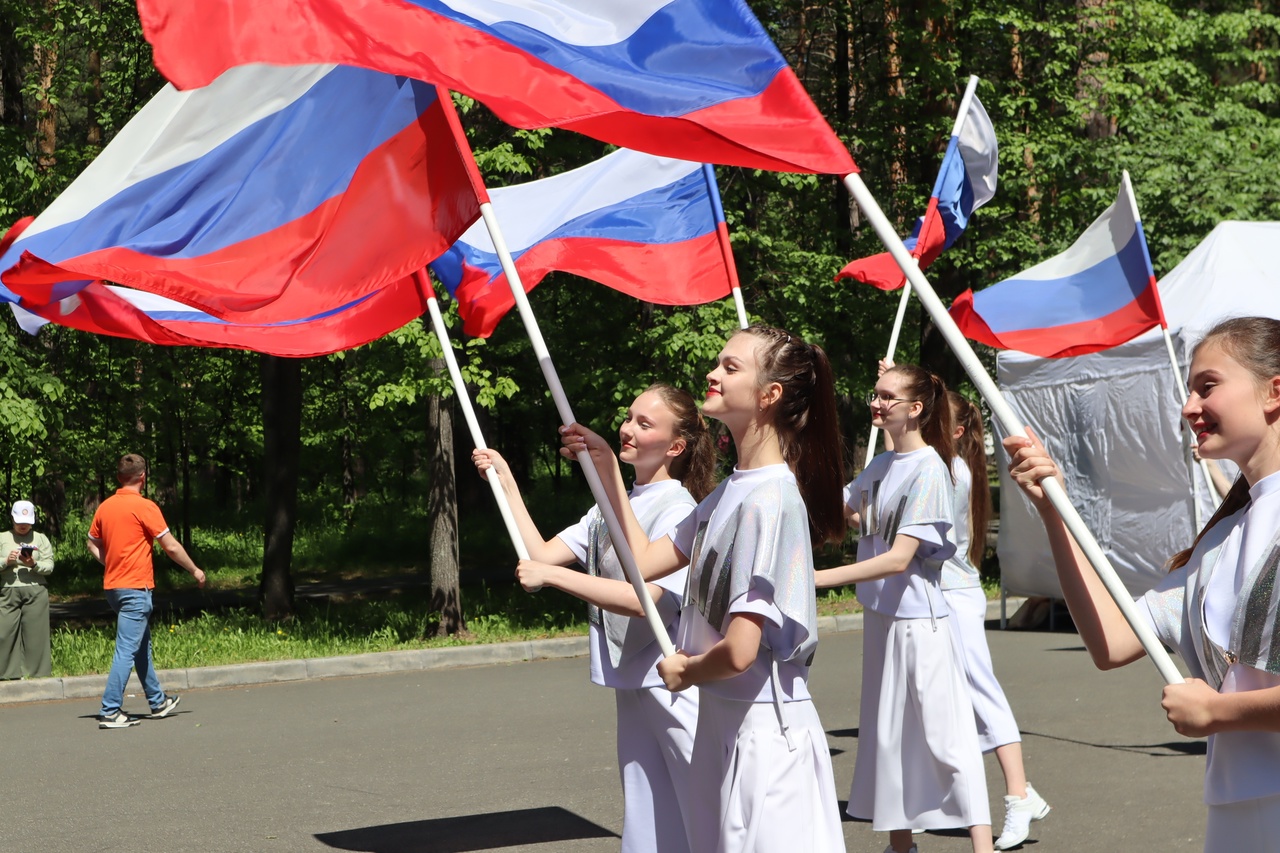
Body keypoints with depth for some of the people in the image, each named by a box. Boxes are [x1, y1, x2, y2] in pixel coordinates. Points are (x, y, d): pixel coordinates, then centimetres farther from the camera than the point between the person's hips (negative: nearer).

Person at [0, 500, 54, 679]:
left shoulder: (40, 539, 12)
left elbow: (49, 565, 3)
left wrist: (34, 564, -15)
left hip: (35, 592, 0)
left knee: (34, 633, -3)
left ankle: (35, 671, 2)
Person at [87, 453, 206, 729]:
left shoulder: (105, 507, 7)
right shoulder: (144, 507, -13)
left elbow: (93, 544, 17)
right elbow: (171, 547, -10)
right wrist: (195, 571, 3)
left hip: (113, 586, 8)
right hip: (136, 587, -8)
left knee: (142, 646, 19)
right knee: (127, 650, -7)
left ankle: (157, 702, 30)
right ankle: (110, 712, -11)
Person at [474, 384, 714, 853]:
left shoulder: (679, 511, -14)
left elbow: (643, 598, -24)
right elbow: (542, 553, 11)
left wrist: (551, 575, -21)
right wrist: (505, 480, 7)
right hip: (631, 684, 8)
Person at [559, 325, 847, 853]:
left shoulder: (768, 500, -21)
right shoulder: (730, 491, 8)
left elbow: (739, 650, -25)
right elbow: (645, 560, 17)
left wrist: (684, 671, -4)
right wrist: (606, 468, 14)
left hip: (763, 730, -10)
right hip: (723, 723, 10)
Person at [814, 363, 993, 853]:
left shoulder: (929, 469, -16)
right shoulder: (880, 466, 8)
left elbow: (898, 559, -22)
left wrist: (815, 579, -27)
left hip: (919, 616, -8)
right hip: (880, 612, 8)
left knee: (946, 737, -10)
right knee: (887, 734, 14)